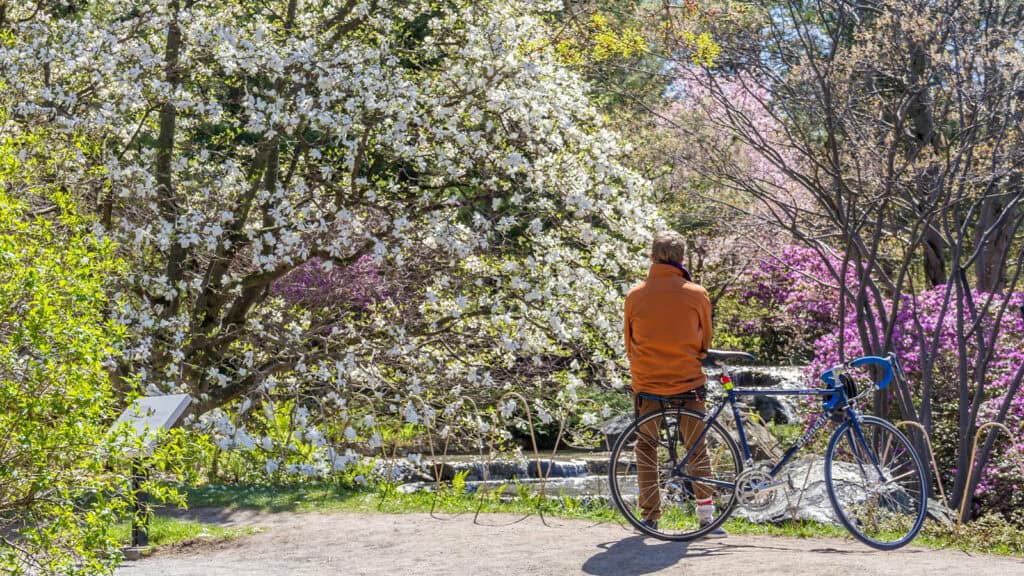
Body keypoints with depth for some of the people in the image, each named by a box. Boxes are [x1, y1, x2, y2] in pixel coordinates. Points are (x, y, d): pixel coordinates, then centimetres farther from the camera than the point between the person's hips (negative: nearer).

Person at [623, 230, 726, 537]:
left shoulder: (635, 295, -2)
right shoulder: (697, 294, -5)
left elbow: (630, 343, 8)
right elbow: (705, 342, 7)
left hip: (647, 384, 1)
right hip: (688, 383, 0)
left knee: (646, 446, 14)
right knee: (697, 448, 11)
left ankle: (650, 515, 12)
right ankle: (706, 515, 6)